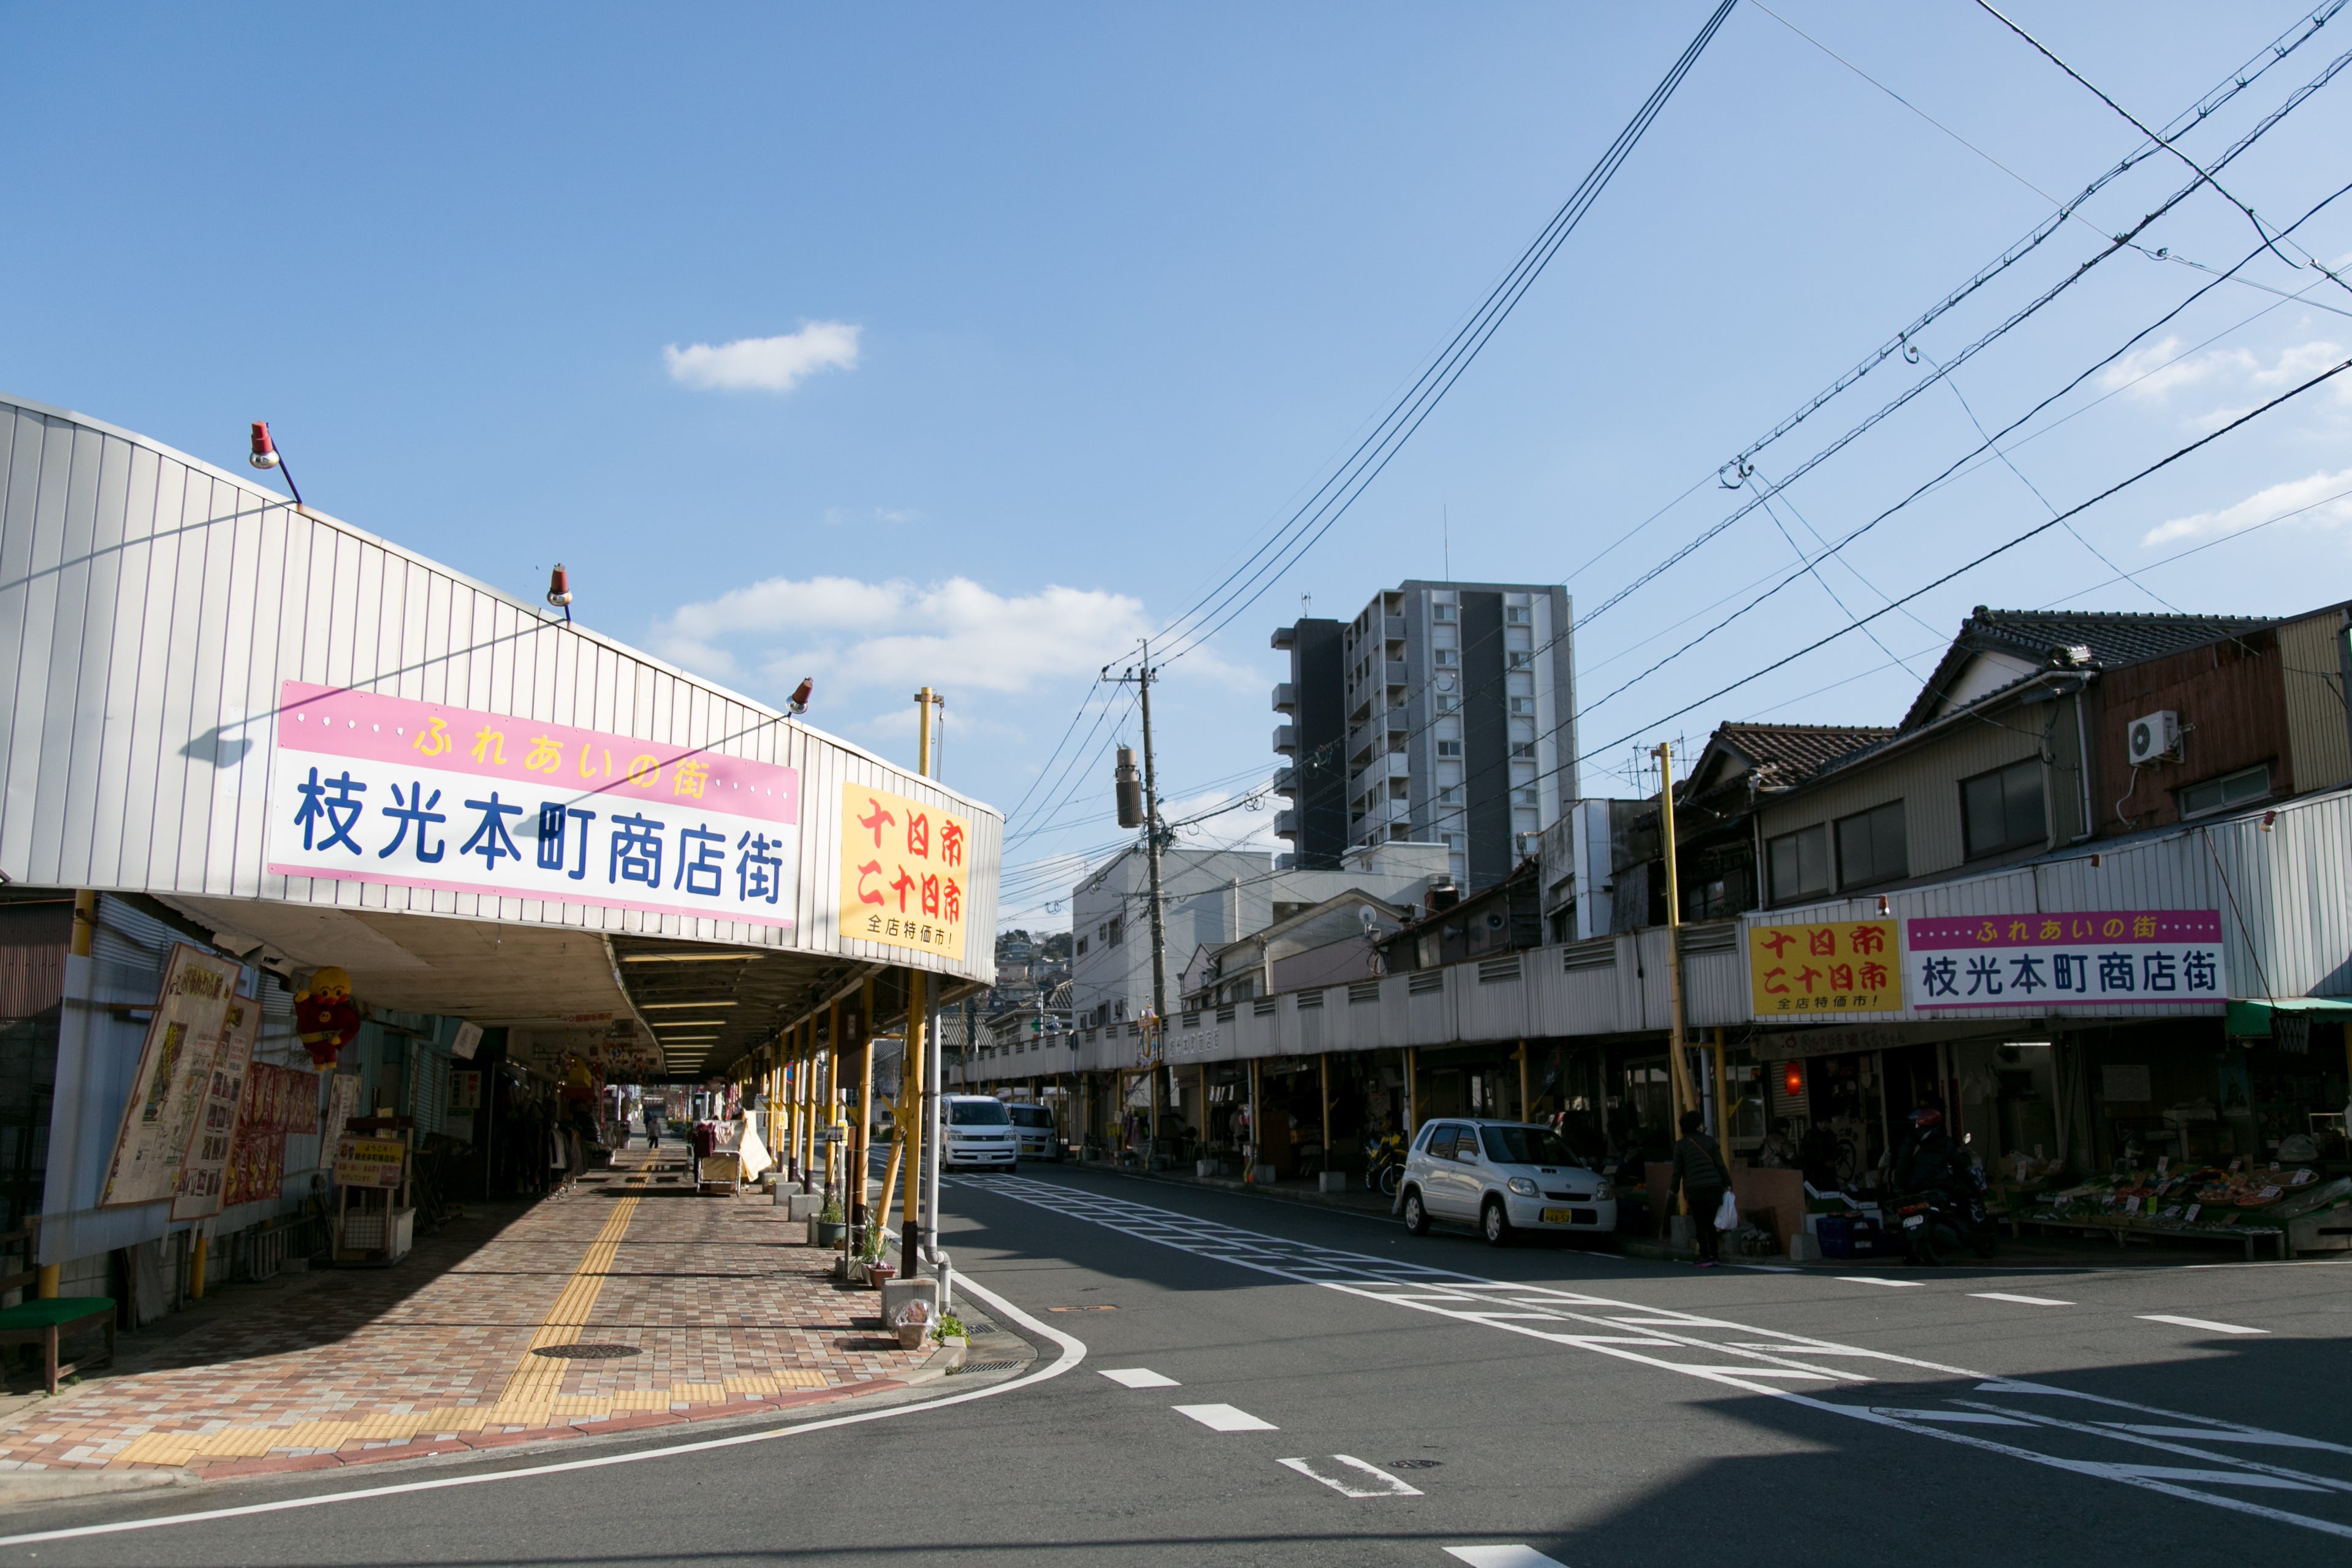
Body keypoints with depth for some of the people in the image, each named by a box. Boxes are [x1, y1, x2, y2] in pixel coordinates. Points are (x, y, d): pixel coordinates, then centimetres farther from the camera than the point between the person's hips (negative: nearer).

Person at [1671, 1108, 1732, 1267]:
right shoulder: (1710, 1141, 7)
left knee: (1701, 1225, 4)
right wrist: (1727, 1184, 9)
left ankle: (1706, 1257, 1)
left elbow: (1677, 1171, 4)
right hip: (1714, 1187, 2)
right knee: (1711, 1223, 13)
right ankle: (1714, 1255, 13)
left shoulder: (1680, 1146, 4)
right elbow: (1721, 1165, 4)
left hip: (1694, 1190, -2)